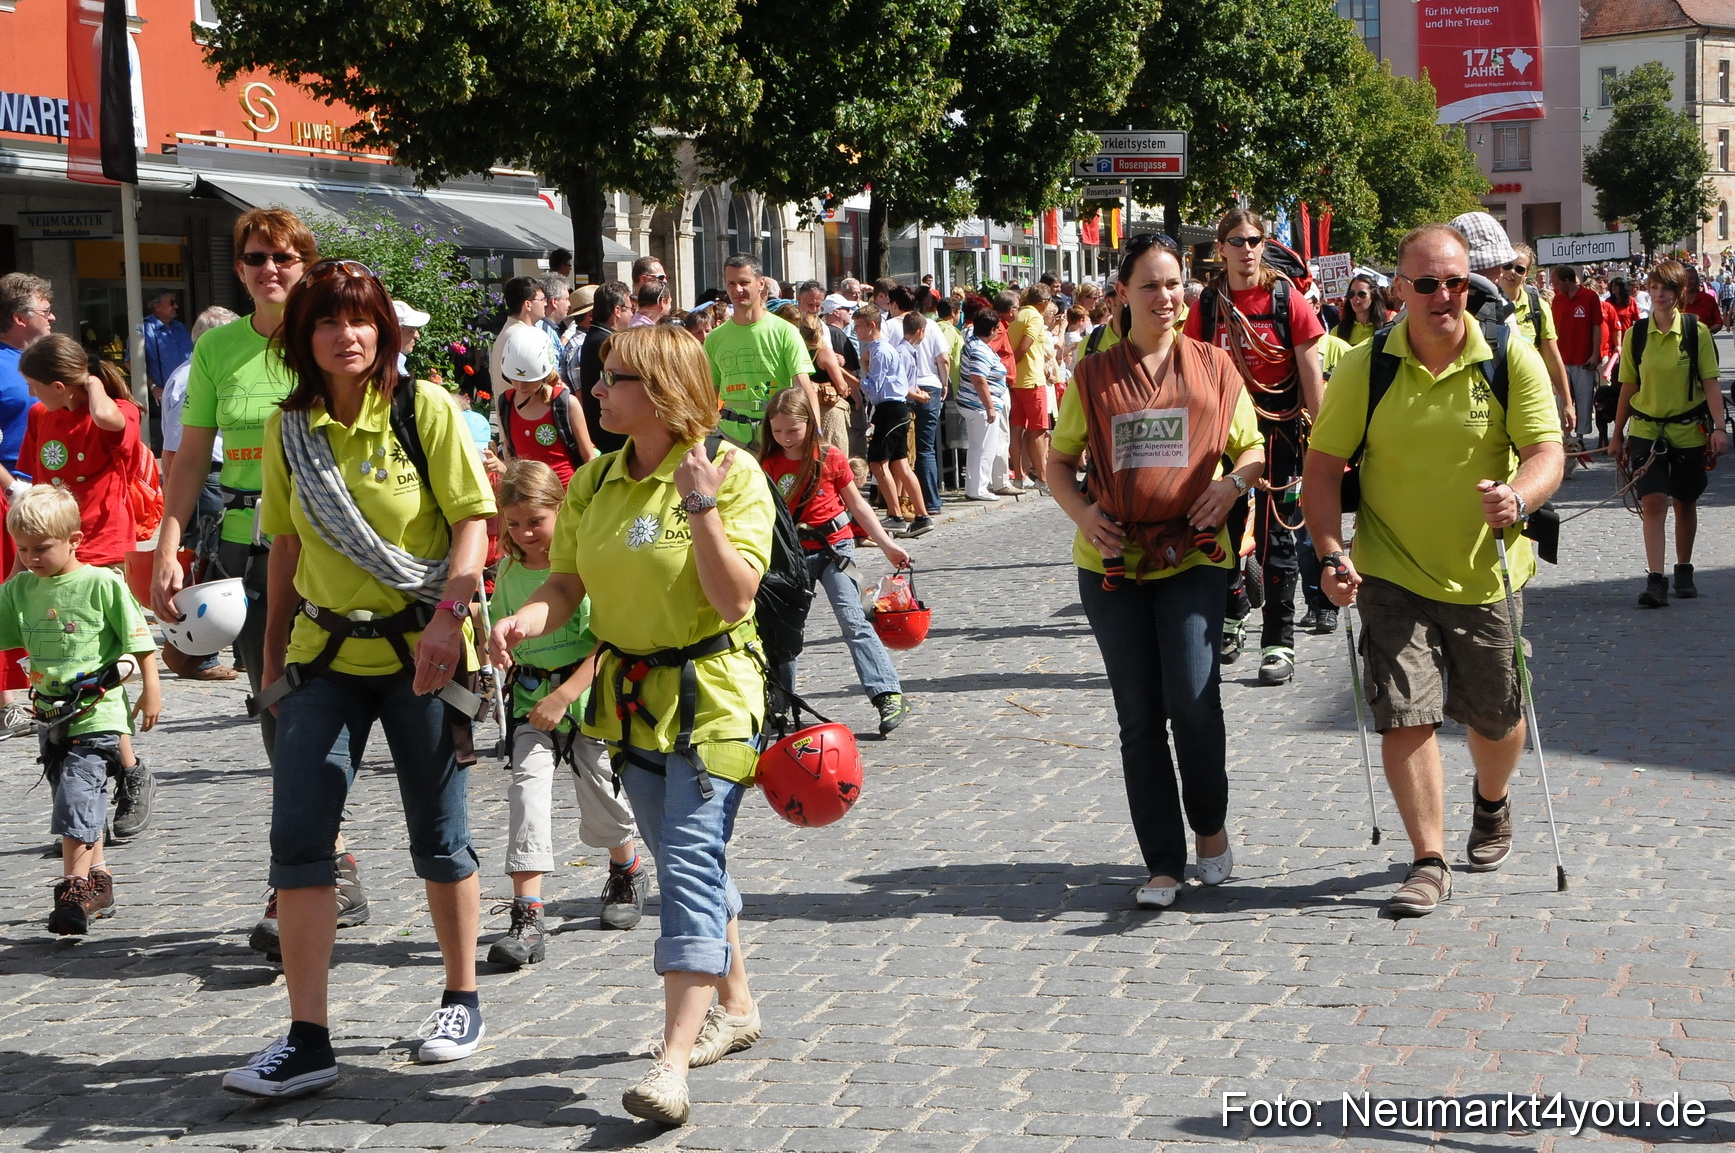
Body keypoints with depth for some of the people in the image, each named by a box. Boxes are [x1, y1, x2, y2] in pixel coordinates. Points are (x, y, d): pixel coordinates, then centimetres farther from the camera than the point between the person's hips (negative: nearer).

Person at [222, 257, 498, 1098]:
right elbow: (286, 543, 12)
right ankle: (307, 1038, -2)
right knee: (297, 834, -6)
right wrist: (273, 651, 14)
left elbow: (472, 519, -8)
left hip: (419, 651, -3)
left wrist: (449, 615, -21)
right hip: (326, 652, 3)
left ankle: (462, 1001, 28)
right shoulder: (289, 428, 4)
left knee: (438, 835, 7)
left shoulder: (426, 409, -7)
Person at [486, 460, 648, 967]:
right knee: (528, 786, -15)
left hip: (589, 696, -3)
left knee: (600, 799, 8)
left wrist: (562, 696, -20)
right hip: (531, 698, 4)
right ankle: (526, 919, -19)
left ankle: (628, 872, 43)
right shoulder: (509, 572, 6)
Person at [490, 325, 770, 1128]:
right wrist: (529, 617, -16)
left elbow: (735, 600, -19)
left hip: (709, 696, -7)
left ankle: (673, 1061, -18)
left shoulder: (731, 472, -13)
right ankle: (734, 1007, 36)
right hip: (630, 696, 7)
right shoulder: (594, 481, 5)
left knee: (691, 863, -14)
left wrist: (701, 506, -27)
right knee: (685, 862, 17)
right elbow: (569, 582, 5)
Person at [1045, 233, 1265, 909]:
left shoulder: (1213, 367, 6)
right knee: (1139, 716, 4)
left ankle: (1210, 825, 11)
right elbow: (1059, 460, 12)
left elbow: (1253, 449, 12)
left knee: (1193, 697, -16)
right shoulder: (1092, 377, 7)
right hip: (1113, 562, 1)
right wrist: (1082, 511, -6)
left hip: (1193, 555, -1)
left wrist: (1232, 483, -9)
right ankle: (1163, 864, 14)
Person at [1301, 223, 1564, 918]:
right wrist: (1331, 553, -16)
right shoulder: (1364, 368, -7)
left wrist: (1518, 496, -34)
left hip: (1484, 575, 1)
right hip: (1392, 574, -1)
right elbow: (1323, 466, -3)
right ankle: (1429, 862, 2)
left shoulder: (1512, 360, -8)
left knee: (1497, 718, 16)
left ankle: (1492, 805, 47)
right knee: (1404, 717, -9)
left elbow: (1547, 452, -11)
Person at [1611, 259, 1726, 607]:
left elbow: (1710, 383, -4)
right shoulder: (1636, 334, 0)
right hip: (1646, 430, 0)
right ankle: (1655, 579, -15)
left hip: (1689, 430, 0)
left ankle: (1684, 572, 28)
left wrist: (1718, 427, -14)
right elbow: (1628, 387, 7)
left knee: (1684, 503, 11)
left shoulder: (1696, 331, -4)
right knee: (1653, 501, -13)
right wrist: (1617, 434, 10)